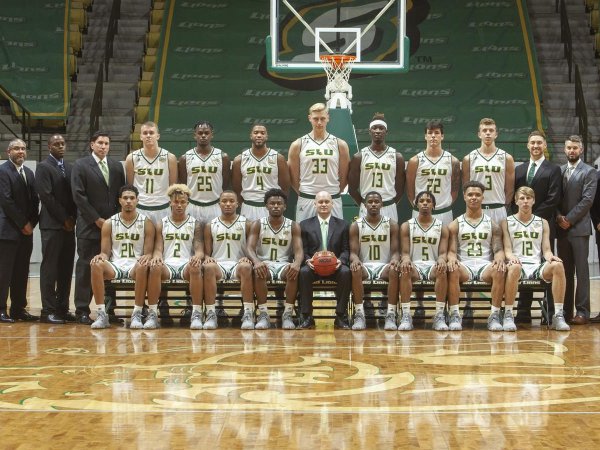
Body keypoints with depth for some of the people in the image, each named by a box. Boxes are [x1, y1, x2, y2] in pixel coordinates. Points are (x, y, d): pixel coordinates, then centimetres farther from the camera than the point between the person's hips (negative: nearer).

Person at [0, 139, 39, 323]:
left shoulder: (29, 173, 16)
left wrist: (31, 223, 1)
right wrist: (23, 223, -12)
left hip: (26, 231, 7)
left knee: (22, 272, 8)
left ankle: (19, 309, 13)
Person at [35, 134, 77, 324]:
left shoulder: (70, 168, 15)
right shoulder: (43, 167, -4)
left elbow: (74, 194, 14)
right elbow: (46, 196, -11)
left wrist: (72, 218, 0)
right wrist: (64, 219, -11)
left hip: (69, 225, 6)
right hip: (52, 225, -6)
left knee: (66, 269, 6)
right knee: (50, 268, -5)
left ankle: (62, 308, 11)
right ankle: (48, 310, -3)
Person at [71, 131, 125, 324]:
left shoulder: (117, 166, 14)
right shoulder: (81, 165, 1)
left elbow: (121, 195, 14)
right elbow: (79, 196, -6)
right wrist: (97, 219, -9)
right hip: (89, 226, -3)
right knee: (85, 267, -2)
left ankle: (108, 309, 7)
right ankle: (82, 310, 1)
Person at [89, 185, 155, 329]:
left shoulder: (146, 223, 5)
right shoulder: (109, 223, 8)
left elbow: (148, 253, 2)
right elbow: (105, 252, 7)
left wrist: (147, 257, -24)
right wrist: (101, 256, -18)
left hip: (135, 266, -1)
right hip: (115, 265, 1)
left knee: (142, 266, -37)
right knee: (96, 265, -31)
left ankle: (137, 314, -27)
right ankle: (101, 314, -28)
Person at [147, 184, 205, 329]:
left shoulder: (195, 224, 15)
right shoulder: (162, 224, 17)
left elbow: (199, 249, 5)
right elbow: (158, 249, 8)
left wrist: (197, 257, -21)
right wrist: (157, 257, -18)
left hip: (187, 264, 0)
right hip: (167, 264, 1)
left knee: (196, 268, -37)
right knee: (155, 267, -35)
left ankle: (196, 314, -37)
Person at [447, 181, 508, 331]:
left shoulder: (492, 224, 16)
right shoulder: (455, 225, 14)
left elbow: (498, 249, 6)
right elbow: (451, 250, 5)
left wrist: (499, 258, -19)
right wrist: (452, 258, -20)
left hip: (485, 265, 1)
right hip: (464, 265, -1)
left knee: (499, 270, -34)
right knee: (452, 269, -36)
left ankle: (494, 315, -28)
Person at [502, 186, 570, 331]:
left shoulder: (542, 223, 19)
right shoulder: (507, 223, 13)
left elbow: (546, 250, 12)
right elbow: (507, 249, 3)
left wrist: (550, 256, -13)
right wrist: (512, 257, -22)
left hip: (537, 266, 2)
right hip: (517, 265, -2)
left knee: (558, 265, -31)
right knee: (514, 267, -40)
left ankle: (558, 316, -29)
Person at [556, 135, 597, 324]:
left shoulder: (589, 172, 0)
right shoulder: (558, 171, 13)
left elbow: (587, 199, -8)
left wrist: (569, 219, -11)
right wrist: (558, 216, -4)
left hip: (579, 227, -4)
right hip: (562, 228, 4)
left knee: (581, 270, -4)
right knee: (565, 270, 6)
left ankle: (582, 311, -3)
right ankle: (566, 310, 10)